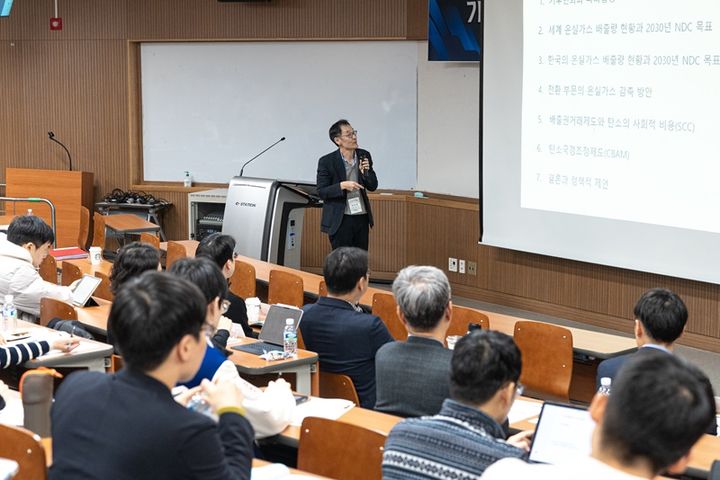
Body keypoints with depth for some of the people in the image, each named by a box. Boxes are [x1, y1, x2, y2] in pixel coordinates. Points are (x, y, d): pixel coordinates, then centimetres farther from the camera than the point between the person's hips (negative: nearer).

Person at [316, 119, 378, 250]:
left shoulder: (364, 156, 3)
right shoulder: (326, 161, -9)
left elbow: (373, 187, 7)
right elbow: (321, 192, -9)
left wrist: (365, 172, -13)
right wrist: (342, 186, -23)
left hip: (361, 218, 4)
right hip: (340, 220, -4)